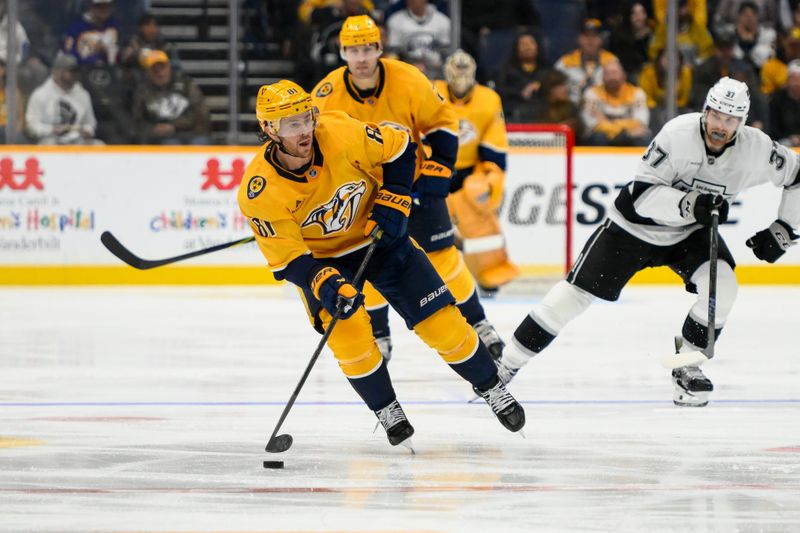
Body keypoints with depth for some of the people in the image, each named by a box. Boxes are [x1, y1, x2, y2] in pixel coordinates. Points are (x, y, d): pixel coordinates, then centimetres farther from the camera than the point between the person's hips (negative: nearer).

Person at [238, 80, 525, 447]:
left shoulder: (341, 134, -27)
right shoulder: (259, 192, -28)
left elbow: (398, 149, -8)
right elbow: (286, 259, -22)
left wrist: (392, 203, -15)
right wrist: (324, 284, -38)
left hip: (378, 236, 1)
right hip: (320, 258, -1)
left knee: (439, 318, -2)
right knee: (346, 332, -22)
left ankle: (492, 389, 18)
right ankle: (387, 412, 1)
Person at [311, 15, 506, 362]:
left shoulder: (409, 81, -21)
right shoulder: (326, 96, -18)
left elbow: (442, 123, -7)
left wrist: (437, 170, -13)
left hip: (414, 182, -1)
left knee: (442, 255, 0)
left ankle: (476, 324, 14)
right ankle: (379, 337, 11)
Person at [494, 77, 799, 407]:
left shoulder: (755, 148, -18)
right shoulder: (679, 134, -29)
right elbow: (642, 194, -29)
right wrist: (687, 204, -43)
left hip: (690, 231, 3)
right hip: (634, 227, -3)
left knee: (722, 284, -23)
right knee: (576, 291, -5)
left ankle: (687, 365, -2)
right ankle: (506, 364, 5)